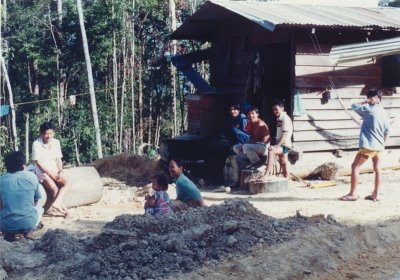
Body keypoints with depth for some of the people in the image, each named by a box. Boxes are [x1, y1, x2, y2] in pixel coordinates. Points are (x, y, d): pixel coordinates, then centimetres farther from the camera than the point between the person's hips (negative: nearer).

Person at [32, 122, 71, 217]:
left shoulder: (56, 142, 4)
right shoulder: (36, 144, -10)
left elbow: (58, 159, 9)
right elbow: (38, 163, -12)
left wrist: (60, 171, -9)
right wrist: (51, 174, -17)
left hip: (55, 172, 5)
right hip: (43, 172, -5)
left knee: (67, 184, -22)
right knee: (55, 189, -26)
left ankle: (56, 203, -32)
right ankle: (64, 209, -13)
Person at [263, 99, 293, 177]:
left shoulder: (285, 118, -13)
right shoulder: (279, 119, 15)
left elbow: (285, 135, -21)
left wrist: (277, 145, -28)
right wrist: (276, 144, 11)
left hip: (284, 145, -11)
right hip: (281, 145, 11)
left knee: (271, 151, -33)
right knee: (283, 164, 15)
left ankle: (267, 175, -38)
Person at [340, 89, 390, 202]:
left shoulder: (369, 109, -11)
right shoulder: (384, 113, 10)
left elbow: (354, 106, -1)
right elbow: (386, 132, 14)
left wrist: (365, 102, 7)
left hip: (368, 146, -7)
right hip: (379, 146, 8)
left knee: (355, 166, 0)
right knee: (377, 169, 10)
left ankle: (353, 194, -2)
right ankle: (375, 194, 14)